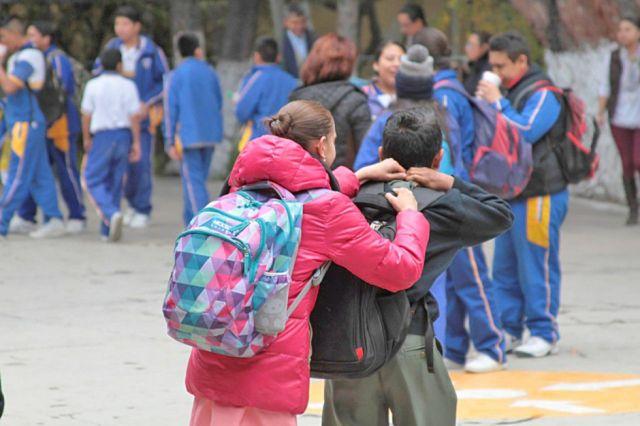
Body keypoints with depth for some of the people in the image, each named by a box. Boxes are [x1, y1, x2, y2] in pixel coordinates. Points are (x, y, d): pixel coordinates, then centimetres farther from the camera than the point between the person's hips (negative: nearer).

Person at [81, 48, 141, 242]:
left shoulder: (93, 86, -2)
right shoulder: (128, 86, 0)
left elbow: (86, 115, -1)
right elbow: (134, 116, -3)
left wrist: (86, 139, 11)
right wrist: (136, 142, 2)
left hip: (102, 136, -3)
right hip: (123, 134, 3)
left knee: (93, 180, 2)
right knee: (115, 182, 10)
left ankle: (112, 213, -23)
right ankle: (107, 230, 11)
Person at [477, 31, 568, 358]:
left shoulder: (542, 96, -12)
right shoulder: (511, 93, 17)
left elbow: (525, 132, -25)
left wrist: (496, 103, -18)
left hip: (539, 196, -9)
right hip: (512, 194, 9)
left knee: (536, 267, -5)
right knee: (505, 268, 10)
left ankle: (544, 333, 2)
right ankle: (509, 330, 16)